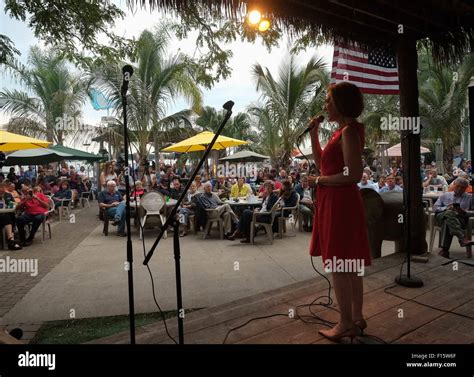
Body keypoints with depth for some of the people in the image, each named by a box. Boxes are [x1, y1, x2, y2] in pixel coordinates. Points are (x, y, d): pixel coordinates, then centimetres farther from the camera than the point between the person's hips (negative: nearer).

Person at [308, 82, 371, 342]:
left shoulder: (349, 131, -13)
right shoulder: (341, 131, 15)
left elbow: (354, 175, -21)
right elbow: (321, 164, 19)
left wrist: (320, 181, -12)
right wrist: (313, 134, 14)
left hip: (340, 203, -10)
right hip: (336, 202, 10)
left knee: (337, 265, 0)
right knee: (349, 264, 15)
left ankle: (346, 323, 15)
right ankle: (357, 318, 28)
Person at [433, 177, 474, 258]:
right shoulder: (445, 195, 27)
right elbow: (434, 208, 15)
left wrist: (464, 212, -10)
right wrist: (446, 208, -3)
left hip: (460, 219, -1)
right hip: (441, 217, 1)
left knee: (447, 222, -38)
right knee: (450, 213, -38)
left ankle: (443, 248, -46)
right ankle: (462, 238, -53)